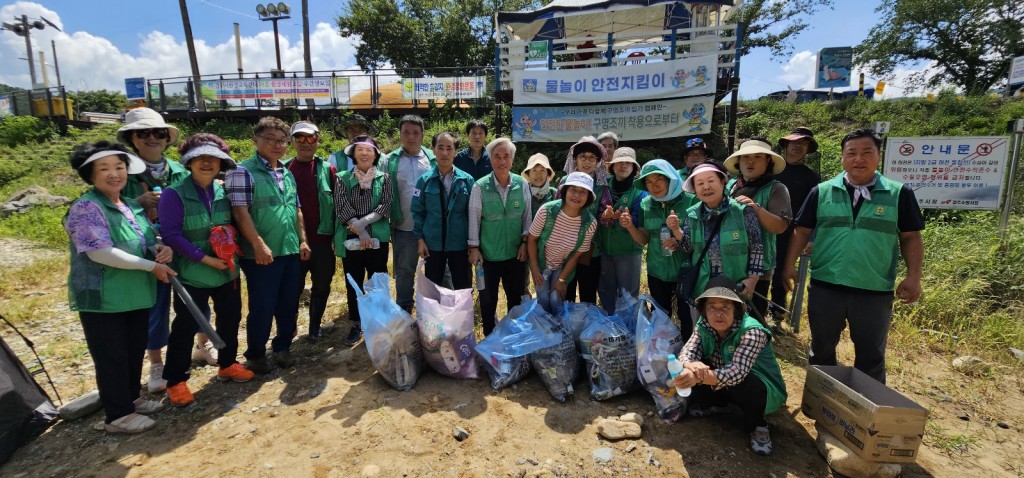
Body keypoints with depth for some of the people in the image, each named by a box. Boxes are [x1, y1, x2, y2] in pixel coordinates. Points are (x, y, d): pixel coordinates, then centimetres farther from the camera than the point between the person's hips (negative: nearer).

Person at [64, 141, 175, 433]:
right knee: (112, 357, 4)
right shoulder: (86, 208, -15)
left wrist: (161, 249, -6)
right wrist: (151, 266, -22)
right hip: (102, 298, -7)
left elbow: (146, 243, 19)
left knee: (135, 351, 18)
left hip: (136, 295, 8)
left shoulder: (133, 206, 9)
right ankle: (117, 416, 18)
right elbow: (99, 252, -25)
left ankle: (131, 398, 36)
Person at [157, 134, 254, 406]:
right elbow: (171, 235, -16)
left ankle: (227, 365, 36)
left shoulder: (224, 191, 2)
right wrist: (205, 258, -21)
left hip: (227, 270, 5)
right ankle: (175, 381, 22)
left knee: (230, 320, 16)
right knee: (185, 327, 5)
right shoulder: (174, 194, -13)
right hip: (192, 273, -5)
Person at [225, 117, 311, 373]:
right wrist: (259, 245, -19)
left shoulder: (287, 173, 14)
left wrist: (302, 240, 11)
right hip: (262, 254, -6)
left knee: (289, 304, 14)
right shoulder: (243, 171, -8)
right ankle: (256, 355, 23)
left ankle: (282, 347, 31)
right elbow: (240, 212, -15)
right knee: (262, 307, 4)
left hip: (291, 251, 6)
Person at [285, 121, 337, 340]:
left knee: (321, 286, 11)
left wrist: (337, 235, -1)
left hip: (322, 239, 1)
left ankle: (315, 326, 29)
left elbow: (337, 203, 3)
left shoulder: (328, 170, 2)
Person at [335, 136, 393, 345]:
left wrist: (363, 222, -16)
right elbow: (341, 206, -6)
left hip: (377, 238, 0)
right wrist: (361, 231, -15)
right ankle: (356, 324, 22)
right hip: (350, 239, 1)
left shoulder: (384, 178, 5)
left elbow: (386, 205, -6)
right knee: (353, 284, 9)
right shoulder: (343, 178, 4)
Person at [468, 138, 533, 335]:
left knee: (516, 297, 15)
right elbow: (474, 219, -5)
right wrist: (473, 248, -7)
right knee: (488, 300, 12)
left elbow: (527, 216, 4)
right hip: (488, 253, -2)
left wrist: (524, 243, 0)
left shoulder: (522, 184, -2)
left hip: (515, 252, 2)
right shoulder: (480, 187, -9)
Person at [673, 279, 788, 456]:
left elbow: (737, 371, -43)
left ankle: (757, 425, -3)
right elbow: (686, 352, -23)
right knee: (692, 368, -18)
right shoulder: (704, 326, -14)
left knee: (749, 386, -37)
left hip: (761, 388, -5)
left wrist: (699, 376, -59)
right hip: (724, 385, 5)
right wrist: (692, 365, -49)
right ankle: (717, 404, 12)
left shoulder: (752, 332, -31)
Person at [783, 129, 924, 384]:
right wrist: (790, 265, -4)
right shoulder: (822, 192, 1)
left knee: (871, 356, 14)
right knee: (821, 350, 15)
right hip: (825, 287, 1)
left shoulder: (899, 194, 1)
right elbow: (802, 231, 4)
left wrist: (913, 276, -7)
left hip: (875, 291, 0)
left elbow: (911, 238, 3)